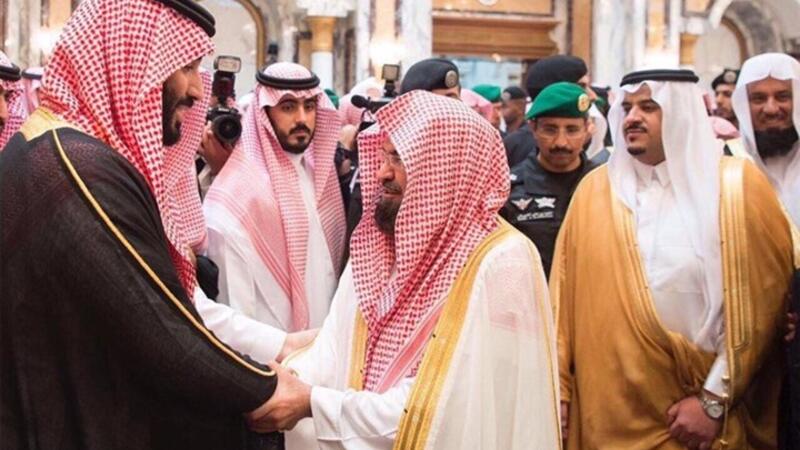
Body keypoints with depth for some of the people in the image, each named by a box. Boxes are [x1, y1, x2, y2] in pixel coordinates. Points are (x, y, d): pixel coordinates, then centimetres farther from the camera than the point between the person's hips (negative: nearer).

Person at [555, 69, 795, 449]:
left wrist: (715, 400, -10)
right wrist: (558, 384, 2)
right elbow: (566, 294, 6)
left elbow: (759, 300, -7)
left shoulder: (737, 185, -4)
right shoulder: (595, 189, 4)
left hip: (705, 414, -2)